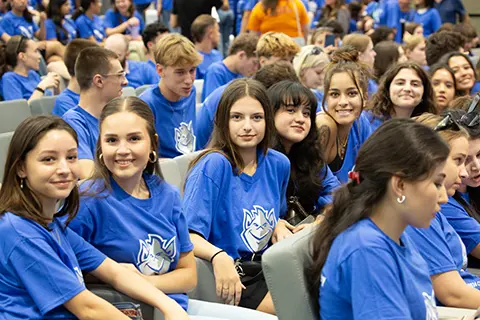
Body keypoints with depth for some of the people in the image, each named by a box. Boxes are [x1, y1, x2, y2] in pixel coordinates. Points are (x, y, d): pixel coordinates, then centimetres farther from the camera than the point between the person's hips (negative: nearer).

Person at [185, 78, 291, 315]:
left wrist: (279, 227, 4)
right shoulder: (213, 165, -14)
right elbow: (189, 235, -20)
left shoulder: (278, 164, 6)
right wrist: (219, 256, -38)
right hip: (232, 278, -6)